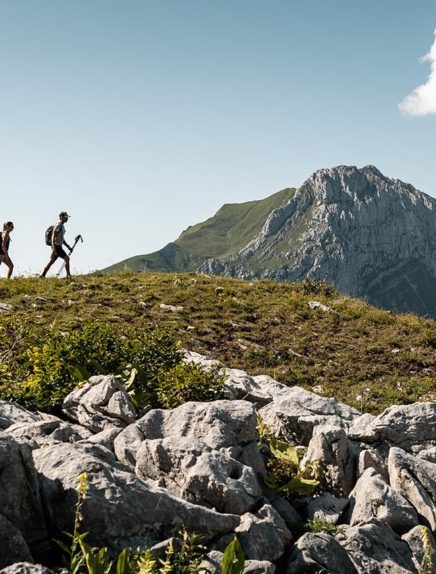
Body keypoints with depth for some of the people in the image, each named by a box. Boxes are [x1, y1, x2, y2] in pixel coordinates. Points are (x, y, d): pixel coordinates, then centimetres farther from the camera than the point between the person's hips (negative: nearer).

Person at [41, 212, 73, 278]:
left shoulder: (62, 226, 20)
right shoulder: (58, 225, -11)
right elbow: (53, 236, -18)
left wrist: (68, 247, 22)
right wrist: (54, 248, -26)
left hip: (59, 246, 10)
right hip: (56, 246, -10)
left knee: (51, 262, 9)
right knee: (67, 258, -12)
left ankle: (43, 275, 11)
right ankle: (68, 275, -12)